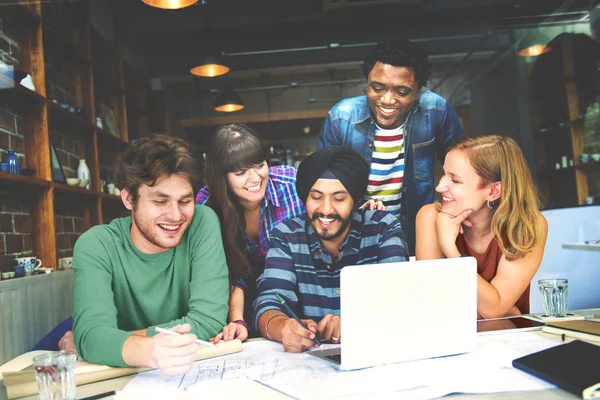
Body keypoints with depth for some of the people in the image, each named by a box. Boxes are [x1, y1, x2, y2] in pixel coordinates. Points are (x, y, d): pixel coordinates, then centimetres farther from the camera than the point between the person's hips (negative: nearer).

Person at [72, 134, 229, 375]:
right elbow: (92, 333, -26)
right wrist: (149, 351, -46)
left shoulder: (203, 223, -13)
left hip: (198, 373, 0)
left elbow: (209, 321, -19)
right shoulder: (96, 246, -13)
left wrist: (114, 339, -19)